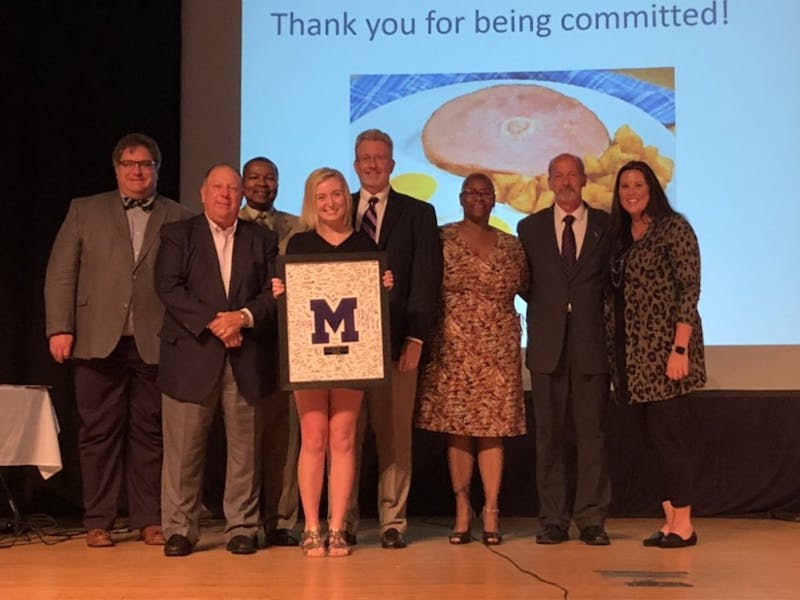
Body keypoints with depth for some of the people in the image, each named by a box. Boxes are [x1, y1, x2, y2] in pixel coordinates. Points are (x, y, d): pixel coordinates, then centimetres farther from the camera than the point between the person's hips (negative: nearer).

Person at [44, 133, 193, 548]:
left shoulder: (179, 219, 9)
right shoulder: (84, 211, 11)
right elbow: (60, 274, 6)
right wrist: (59, 328, -3)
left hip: (155, 344, 0)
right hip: (99, 341, 0)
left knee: (149, 433, 5)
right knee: (99, 433, 4)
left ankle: (149, 519, 14)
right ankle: (98, 522, 13)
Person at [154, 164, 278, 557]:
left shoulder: (263, 240, 13)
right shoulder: (177, 235, 8)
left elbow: (274, 293, 5)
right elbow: (168, 288, -4)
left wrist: (244, 316, -13)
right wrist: (213, 321, -13)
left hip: (247, 360, 2)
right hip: (191, 356, -2)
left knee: (245, 448, 5)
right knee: (183, 448, 0)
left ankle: (242, 527, 15)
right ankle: (179, 529, 10)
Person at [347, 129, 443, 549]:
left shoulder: (418, 214, 8)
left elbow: (426, 279, 1)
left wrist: (415, 337, -8)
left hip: (395, 340, -1)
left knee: (394, 435, 0)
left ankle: (393, 522, 7)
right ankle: (344, 522, 9)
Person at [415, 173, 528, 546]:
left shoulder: (511, 246, 10)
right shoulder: (441, 240, 3)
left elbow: (528, 289, 16)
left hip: (499, 351, 1)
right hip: (453, 350, -1)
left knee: (493, 429, 1)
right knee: (458, 430, 1)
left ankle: (491, 513, 6)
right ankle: (462, 513, 8)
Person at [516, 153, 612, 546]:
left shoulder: (606, 226, 7)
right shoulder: (530, 228, 10)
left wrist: (592, 313, 0)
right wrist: (546, 308, 4)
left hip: (592, 343, -1)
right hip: (548, 344, 1)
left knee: (592, 434, 1)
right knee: (549, 435, 3)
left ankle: (592, 520, 7)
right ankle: (553, 520, 9)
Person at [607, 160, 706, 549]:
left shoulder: (673, 228, -7)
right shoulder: (620, 236, 14)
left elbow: (690, 289, -12)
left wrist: (680, 349, -19)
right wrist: (615, 352, 8)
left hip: (664, 347, -7)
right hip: (634, 351, 7)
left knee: (665, 431, -7)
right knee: (655, 434, 8)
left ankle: (683, 524, 2)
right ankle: (670, 520, 15)